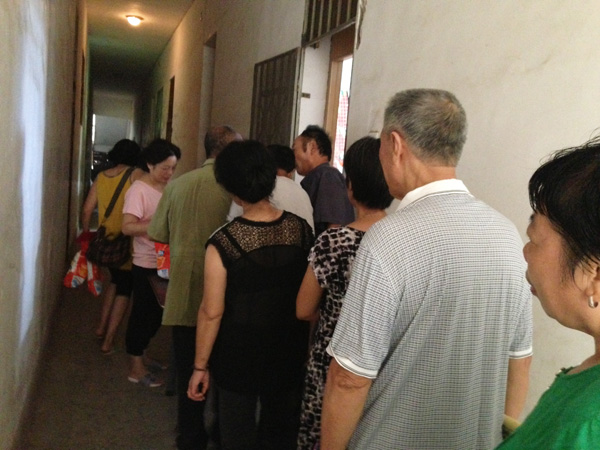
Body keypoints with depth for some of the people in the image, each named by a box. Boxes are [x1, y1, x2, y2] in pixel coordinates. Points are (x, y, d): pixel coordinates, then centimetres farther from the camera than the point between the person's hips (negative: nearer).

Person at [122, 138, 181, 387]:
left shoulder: (167, 187, 7)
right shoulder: (139, 190, -14)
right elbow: (128, 227, -22)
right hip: (146, 265, -7)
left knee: (155, 315, 17)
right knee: (144, 315, 4)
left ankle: (139, 356, 35)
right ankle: (135, 367, 19)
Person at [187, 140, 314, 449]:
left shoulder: (223, 242, -21)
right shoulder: (301, 229, -9)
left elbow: (212, 313, -17)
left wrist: (200, 366, -4)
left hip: (240, 355, -4)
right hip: (290, 351, 4)